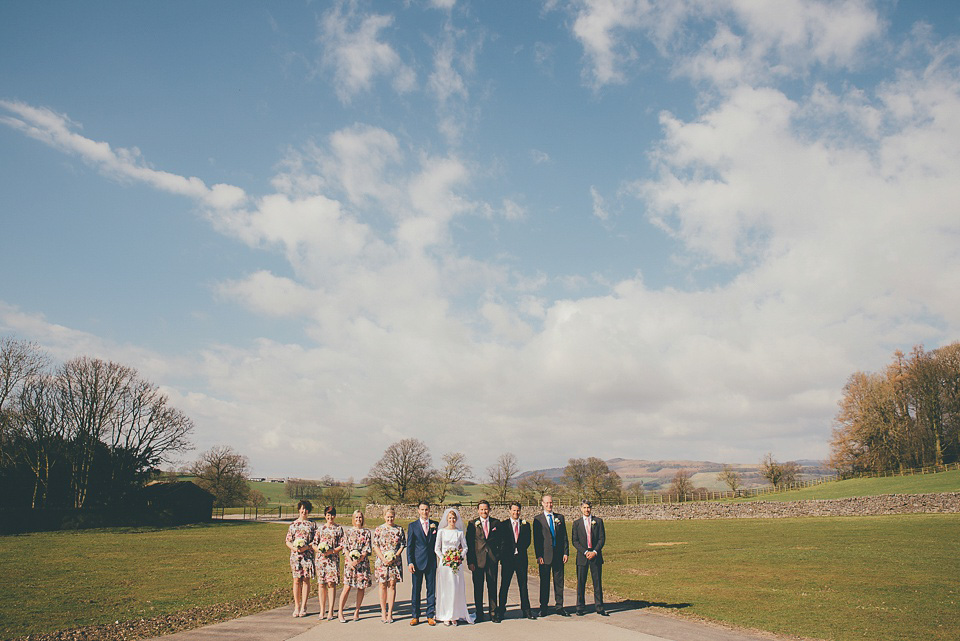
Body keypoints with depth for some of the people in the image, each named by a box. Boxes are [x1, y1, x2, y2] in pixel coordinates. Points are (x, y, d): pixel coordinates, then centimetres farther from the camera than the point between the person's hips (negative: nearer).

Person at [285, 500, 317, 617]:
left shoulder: (312, 524, 7)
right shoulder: (293, 524, 9)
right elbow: (288, 541, 8)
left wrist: (307, 547, -13)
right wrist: (294, 548, -11)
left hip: (308, 555, -1)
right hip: (295, 555, 1)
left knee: (306, 580, -1)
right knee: (296, 580, 1)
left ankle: (303, 607, 6)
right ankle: (296, 607, 9)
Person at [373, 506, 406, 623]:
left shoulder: (399, 529, 6)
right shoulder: (379, 529, 4)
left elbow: (402, 545, 5)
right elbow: (375, 546, 1)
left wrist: (395, 556, -9)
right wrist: (383, 558, -11)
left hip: (395, 561, 0)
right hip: (382, 561, 0)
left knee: (392, 585, 0)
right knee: (383, 586, 2)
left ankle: (390, 613, 6)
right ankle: (383, 612, 11)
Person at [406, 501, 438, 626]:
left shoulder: (435, 525, 7)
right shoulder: (413, 526, 3)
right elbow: (409, 546, 1)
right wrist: (410, 562, -6)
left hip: (431, 562, 1)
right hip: (417, 562, -1)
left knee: (431, 589, 5)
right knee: (416, 589, 4)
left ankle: (430, 615, 14)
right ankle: (415, 616, 14)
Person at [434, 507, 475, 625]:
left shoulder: (460, 532, 6)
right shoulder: (442, 532, 4)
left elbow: (465, 548, 8)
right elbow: (437, 548, 4)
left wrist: (460, 557, -7)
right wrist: (443, 558, -8)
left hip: (457, 564, 1)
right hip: (444, 564, -1)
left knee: (457, 589, -1)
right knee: (445, 589, 0)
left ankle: (455, 616, 7)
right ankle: (446, 616, 7)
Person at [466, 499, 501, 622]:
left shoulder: (496, 523, 6)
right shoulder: (472, 524, 1)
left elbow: (500, 541, 12)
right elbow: (468, 544, -1)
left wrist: (499, 556, 1)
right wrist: (470, 561, -7)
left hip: (492, 560, 1)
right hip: (477, 560, -1)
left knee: (492, 587, 6)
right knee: (478, 588, 6)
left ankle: (494, 613, 16)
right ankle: (478, 613, 17)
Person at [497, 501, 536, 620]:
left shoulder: (525, 525, 9)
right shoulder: (503, 525, 3)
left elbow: (528, 541, 5)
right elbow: (501, 542, -2)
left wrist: (519, 550, -6)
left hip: (521, 558, 2)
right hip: (507, 559, -2)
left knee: (523, 585, 7)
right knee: (504, 585, 2)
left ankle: (526, 610, 15)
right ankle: (501, 611, 10)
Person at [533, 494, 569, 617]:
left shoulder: (560, 517, 10)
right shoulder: (538, 519, 1)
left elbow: (564, 536, 10)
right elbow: (536, 539, -2)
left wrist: (565, 552, 1)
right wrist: (538, 556, -9)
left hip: (558, 555, 3)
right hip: (545, 555, -2)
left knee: (559, 581, 6)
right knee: (544, 582, 4)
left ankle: (559, 607, 15)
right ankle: (543, 608, 12)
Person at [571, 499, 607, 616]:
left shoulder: (598, 521, 6)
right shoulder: (576, 523, 6)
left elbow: (602, 539, 2)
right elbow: (574, 541, 2)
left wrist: (595, 552, -10)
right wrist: (585, 552, -10)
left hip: (596, 556, 0)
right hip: (582, 556, 0)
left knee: (597, 582, 3)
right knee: (580, 583, 1)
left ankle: (599, 607, 11)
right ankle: (580, 608, 10)